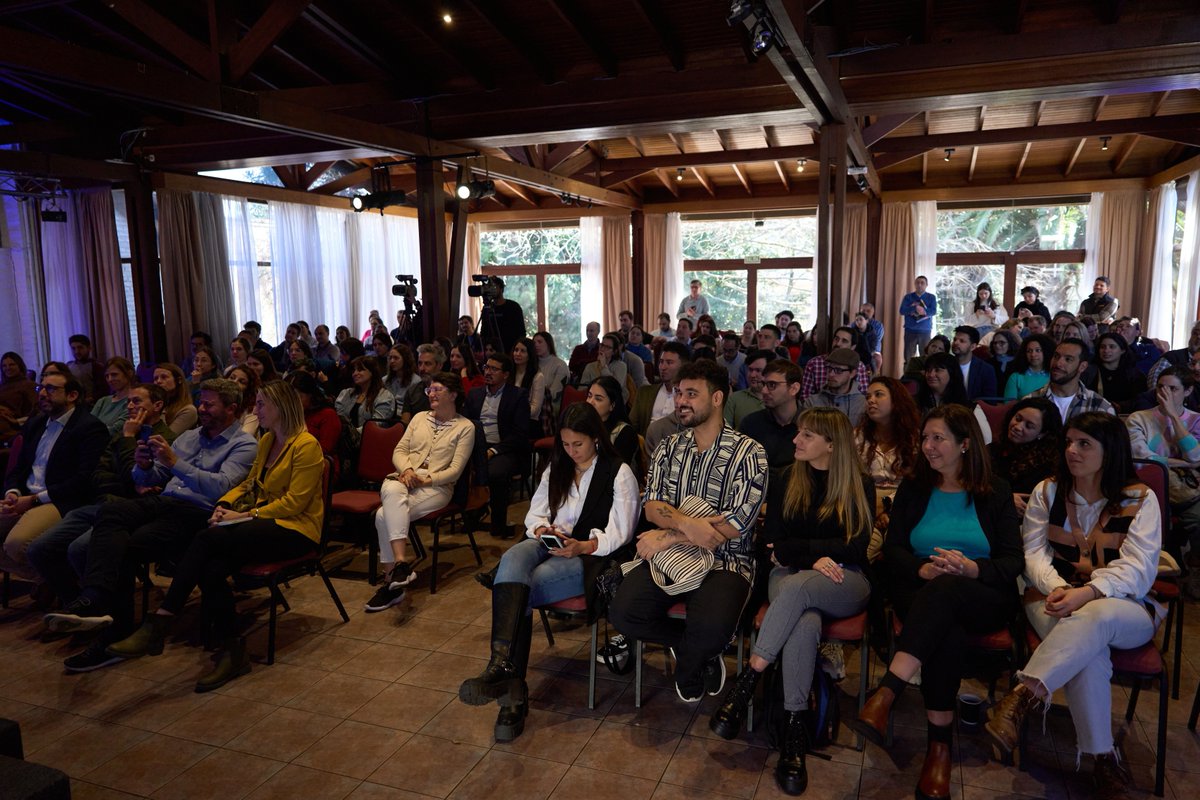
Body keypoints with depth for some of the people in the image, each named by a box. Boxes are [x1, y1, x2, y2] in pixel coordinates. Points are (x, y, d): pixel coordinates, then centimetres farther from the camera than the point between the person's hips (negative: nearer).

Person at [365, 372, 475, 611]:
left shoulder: (465, 427, 5)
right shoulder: (420, 417, 21)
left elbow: (455, 470, -3)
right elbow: (399, 450, 13)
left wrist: (425, 479, -15)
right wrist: (407, 470, -8)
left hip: (436, 487, -4)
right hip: (403, 479, 4)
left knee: (385, 515, -29)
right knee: (392, 490, -34)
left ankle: (391, 581, -25)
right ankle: (401, 562, -40)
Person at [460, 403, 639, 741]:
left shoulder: (619, 473, 3)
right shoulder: (556, 469, 22)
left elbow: (619, 535, -3)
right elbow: (534, 513, 20)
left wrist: (583, 546, -20)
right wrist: (541, 528, -5)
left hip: (591, 557, -4)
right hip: (549, 546, 5)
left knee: (516, 586, -31)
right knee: (513, 558, -34)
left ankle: (505, 677, -32)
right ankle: (502, 667, -43)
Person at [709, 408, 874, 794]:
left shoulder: (860, 486, 6)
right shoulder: (786, 480, 10)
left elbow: (855, 548, -4)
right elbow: (772, 542, 4)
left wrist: (794, 549, -9)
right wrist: (813, 558, -14)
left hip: (845, 582, -1)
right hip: (792, 576, 1)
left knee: (796, 588, -38)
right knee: (805, 624, -36)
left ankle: (748, 680, -32)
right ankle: (793, 727, -28)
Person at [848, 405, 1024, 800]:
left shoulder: (995, 493, 7)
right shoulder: (913, 488, 12)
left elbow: (1014, 561, -1)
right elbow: (892, 551, 5)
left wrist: (970, 568, -22)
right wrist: (923, 568, -17)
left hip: (984, 599, -1)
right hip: (922, 592, 2)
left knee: (944, 590, -39)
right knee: (947, 631, -36)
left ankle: (885, 697, -47)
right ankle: (939, 745, -30)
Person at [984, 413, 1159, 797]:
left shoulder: (1141, 500, 0)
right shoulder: (1047, 491, 8)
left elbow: (1138, 568, -10)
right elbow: (1034, 553, 3)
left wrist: (1088, 592, -29)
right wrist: (1057, 588, -19)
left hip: (1124, 608, -1)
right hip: (1055, 601, 1)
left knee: (1094, 618, -40)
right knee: (1089, 649, -34)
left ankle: (1024, 695, -42)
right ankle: (1104, 758, -25)